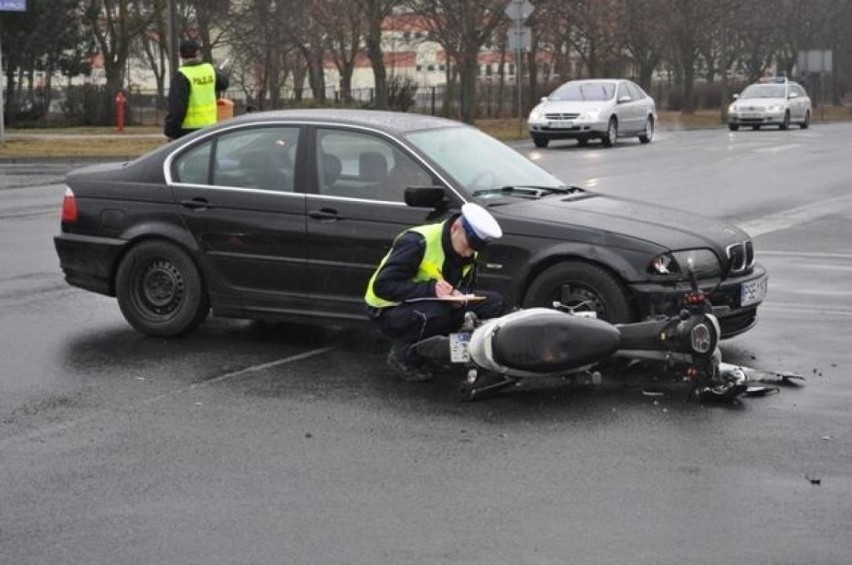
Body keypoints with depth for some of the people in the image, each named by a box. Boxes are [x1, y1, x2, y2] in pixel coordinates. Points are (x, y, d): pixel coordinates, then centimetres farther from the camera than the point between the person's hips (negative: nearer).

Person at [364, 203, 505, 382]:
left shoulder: (468, 253, -3)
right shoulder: (417, 242, -26)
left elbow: (468, 286, 8)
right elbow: (383, 286, -29)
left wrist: (460, 296, -17)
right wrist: (430, 289, -37)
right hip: (391, 311, -7)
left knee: (494, 303, -9)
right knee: (434, 313, -40)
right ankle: (402, 356, -12)